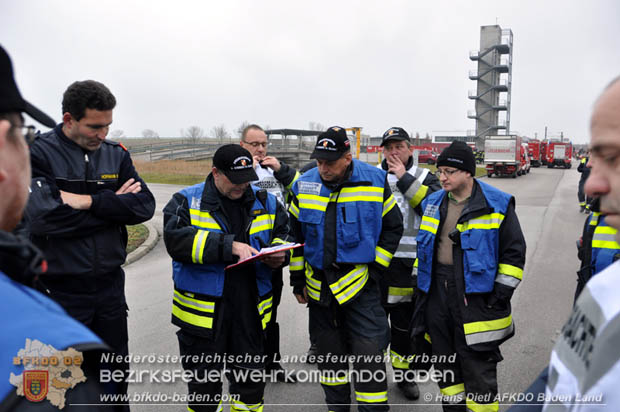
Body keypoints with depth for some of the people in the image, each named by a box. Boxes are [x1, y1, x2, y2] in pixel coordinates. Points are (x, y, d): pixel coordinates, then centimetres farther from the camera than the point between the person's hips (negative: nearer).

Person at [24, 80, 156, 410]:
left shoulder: (116, 154, 2)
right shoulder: (39, 154, -11)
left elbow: (145, 205, -8)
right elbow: (41, 216, -25)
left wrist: (90, 201, -20)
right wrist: (114, 206, -16)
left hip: (110, 286, 4)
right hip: (61, 292, -3)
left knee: (115, 376, 19)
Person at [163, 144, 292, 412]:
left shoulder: (265, 202, 7)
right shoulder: (187, 201, -5)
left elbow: (284, 233, 16)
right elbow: (176, 240, -20)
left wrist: (279, 254, -8)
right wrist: (229, 246, -26)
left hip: (250, 308, 3)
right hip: (202, 308, -2)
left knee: (252, 379, 16)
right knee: (204, 382, 14)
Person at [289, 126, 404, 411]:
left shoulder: (376, 181, -7)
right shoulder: (304, 184, -1)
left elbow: (393, 227, 2)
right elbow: (295, 233, 7)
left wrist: (375, 267, -4)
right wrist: (297, 279, 7)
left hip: (360, 283, -3)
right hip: (319, 286, 3)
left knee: (369, 355, -2)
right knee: (329, 353, 17)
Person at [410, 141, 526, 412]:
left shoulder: (497, 205, -6)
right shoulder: (433, 204, 9)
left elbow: (513, 253, -4)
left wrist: (500, 295, -9)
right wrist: (421, 283, 13)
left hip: (476, 301, -5)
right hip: (437, 297, 6)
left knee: (478, 369, 2)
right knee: (446, 367, 17)